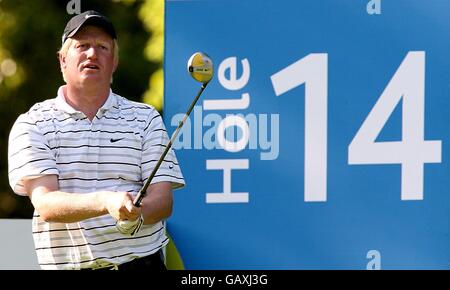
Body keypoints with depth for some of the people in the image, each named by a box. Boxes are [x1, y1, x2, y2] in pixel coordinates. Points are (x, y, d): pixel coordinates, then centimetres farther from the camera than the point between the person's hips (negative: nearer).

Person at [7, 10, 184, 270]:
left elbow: (163, 200, 0)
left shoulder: (146, 119, 9)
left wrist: (136, 211, -22)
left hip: (141, 261, 1)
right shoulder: (32, 124, 3)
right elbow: (46, 204, -11)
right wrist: (106, 201, -27)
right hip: (65, 264, -1)